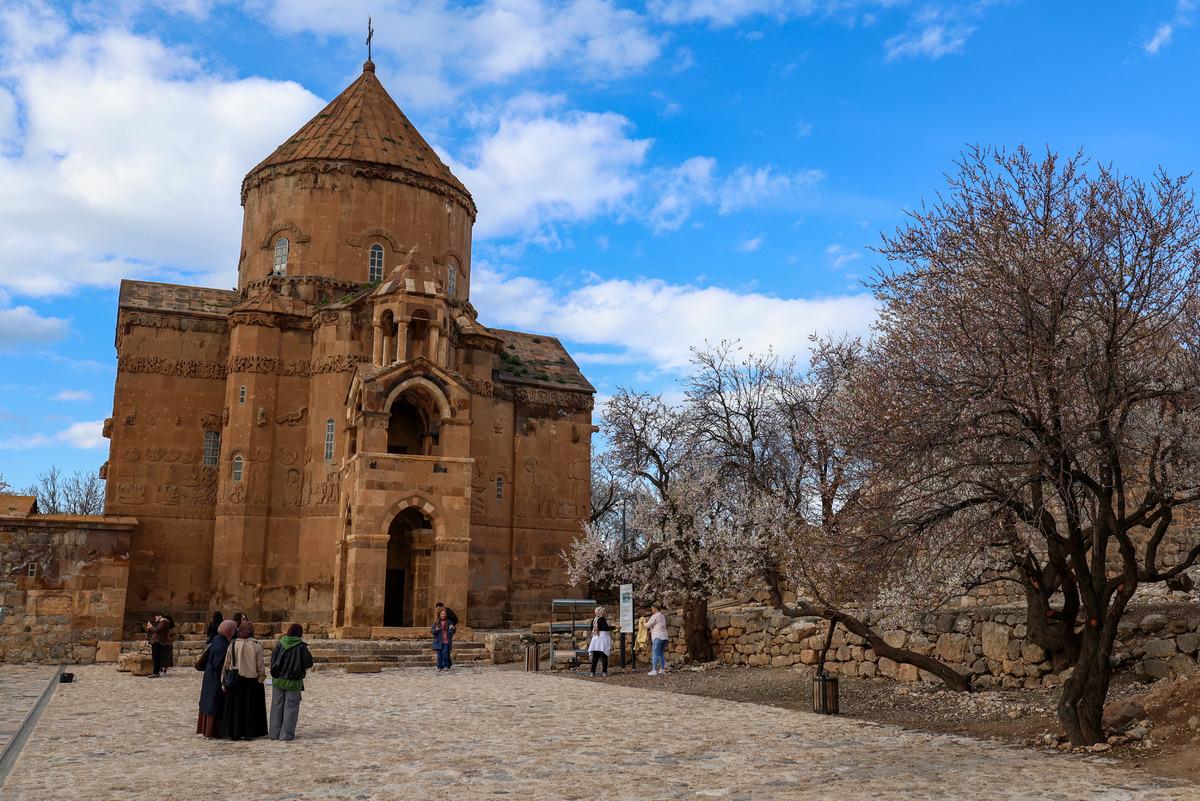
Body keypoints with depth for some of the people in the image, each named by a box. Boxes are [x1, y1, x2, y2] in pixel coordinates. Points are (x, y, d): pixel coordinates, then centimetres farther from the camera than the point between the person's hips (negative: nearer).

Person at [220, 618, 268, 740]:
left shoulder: (233, 645, -5)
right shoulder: (256, 645, -9)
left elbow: (227, 664, 1)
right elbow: (260, 666, -6)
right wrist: (261, 679, 5)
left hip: (235, 680, 1)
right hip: (252, 681, -1)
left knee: (235, 706, 10)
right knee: (250, 707, 8)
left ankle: (234, 733, 12)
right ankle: (249, 733, 10)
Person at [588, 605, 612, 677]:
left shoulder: (593, 620, 8)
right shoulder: (603, 619, -12)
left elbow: (591, 629, 16)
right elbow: (606, 628, -17)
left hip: (595, 638, 6)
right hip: (603, 637, -6)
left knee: (595, 657, 7)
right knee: (604, 656, 3)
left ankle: (592, 672, 3)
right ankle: (605, 672, 4)